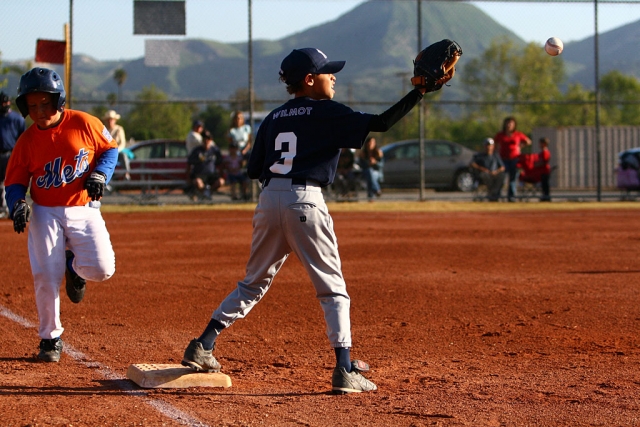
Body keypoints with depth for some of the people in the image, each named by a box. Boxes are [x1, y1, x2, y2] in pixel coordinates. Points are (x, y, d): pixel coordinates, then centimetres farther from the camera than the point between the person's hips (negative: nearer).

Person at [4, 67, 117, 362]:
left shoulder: (83, 124, -8)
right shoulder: (26, 141, -4)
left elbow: (109, 149, 6)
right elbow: (15, 182, 2)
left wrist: (100, 174, -12)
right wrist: (18, 204, -18)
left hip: (83, 210, 0)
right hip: (45, 213, 1)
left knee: (102, 269, -16)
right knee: (46, 277, -6)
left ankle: (74, 266, 21)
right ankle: (50, 338, 14)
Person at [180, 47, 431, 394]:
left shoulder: (274, 118, 16)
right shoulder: (327, 113, 0)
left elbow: (253, 170, 15)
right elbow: (381, 123, -7)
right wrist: (419, 92, -4)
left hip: (269, 200, 5)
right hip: (305, 201, -5)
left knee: (254, 283, 19)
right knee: (332, 289, 2)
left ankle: (202, 348, 15)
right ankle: (345, 371, -5)